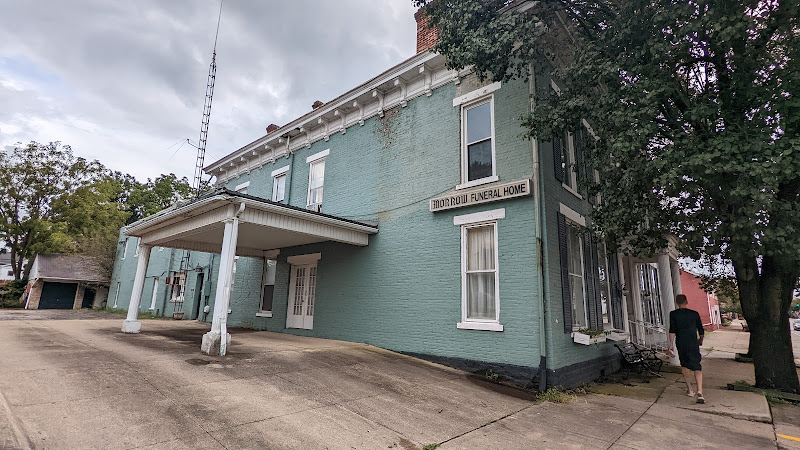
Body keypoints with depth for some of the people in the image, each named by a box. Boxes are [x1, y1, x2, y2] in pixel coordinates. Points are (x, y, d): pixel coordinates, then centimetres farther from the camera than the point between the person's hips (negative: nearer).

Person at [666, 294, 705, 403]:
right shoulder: (694, 314, 3)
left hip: (681, 344, -1)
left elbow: (672, 331, -9)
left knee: (684, 365, 18)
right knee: (697, 368, 2)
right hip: (693, 343, 1)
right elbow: (701, 330, 11)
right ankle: (699, 392, -14)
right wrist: (701, 340, 31)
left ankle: (690, 389, 24)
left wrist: (670, 346, -5)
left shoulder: (673, 314, -4)